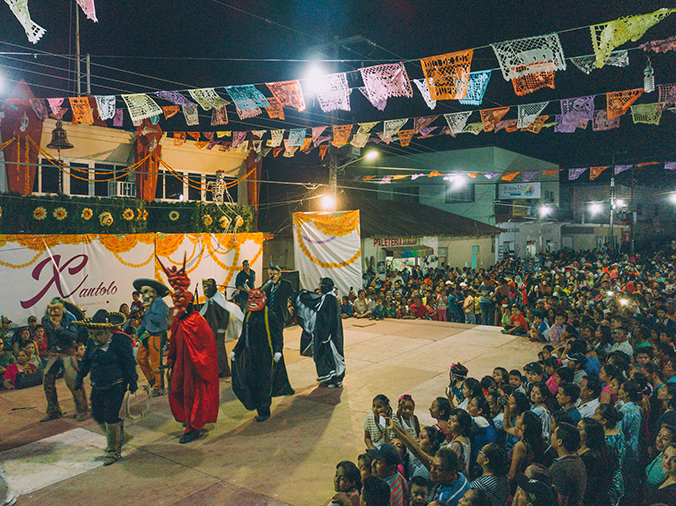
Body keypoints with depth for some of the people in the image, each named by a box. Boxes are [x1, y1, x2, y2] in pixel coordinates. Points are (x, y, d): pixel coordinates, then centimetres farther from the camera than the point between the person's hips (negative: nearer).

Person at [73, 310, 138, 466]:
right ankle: (117, 436, 37)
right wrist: (79, 379, 21)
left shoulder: (120, 340, -16)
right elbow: (86, 361, 19)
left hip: (115, 387, -7)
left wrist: (132, 383, -9)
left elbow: (129, 363, -11)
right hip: (97, 387, 7)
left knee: (111, 418, -4)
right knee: (98, 416, 12)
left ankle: (114, 451, 14)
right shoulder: (92, 342, 4)